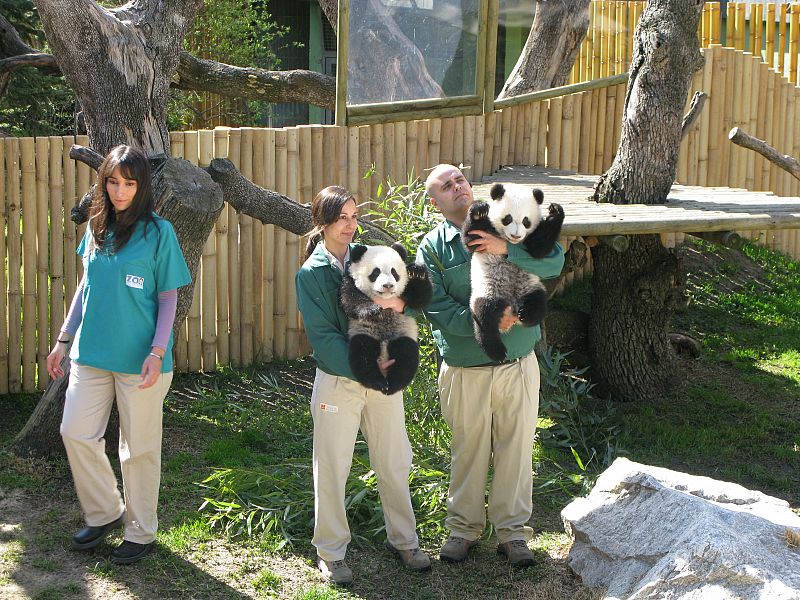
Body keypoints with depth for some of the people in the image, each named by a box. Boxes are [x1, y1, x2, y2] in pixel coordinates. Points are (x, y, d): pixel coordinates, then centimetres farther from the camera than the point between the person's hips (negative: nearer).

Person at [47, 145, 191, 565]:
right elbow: (85, 285, 15)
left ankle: (140, 531, 22)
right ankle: (104, 514, 26)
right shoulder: (96, 226, 6)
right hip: (91, 353, 5)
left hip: (140, 359, -5)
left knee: (138, 448, 5)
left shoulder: (158, 231, -8)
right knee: (75, 432, 5)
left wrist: (157, 352, -16)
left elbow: (168, 297, -7)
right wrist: (63, 339, 13)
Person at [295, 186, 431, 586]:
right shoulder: (310, 274, -5)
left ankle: (403, 539, 28)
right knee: (332, 469, 5)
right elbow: (322, 334, -11)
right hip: (337, 382, -3)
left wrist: (398, 302, -23)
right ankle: (331, 552, 19)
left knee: (394, 463, 12)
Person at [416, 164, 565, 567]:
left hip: (519, 363, 1)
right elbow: (437, 309, -12)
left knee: (516, 447, 9)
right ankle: (464, 526, 29)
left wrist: (507, 249, -24)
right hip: (465, 369, -1)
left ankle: (512, 529, 25)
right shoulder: (432, 247, -3)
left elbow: (555, 261, -11)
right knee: (468, 451, 11)